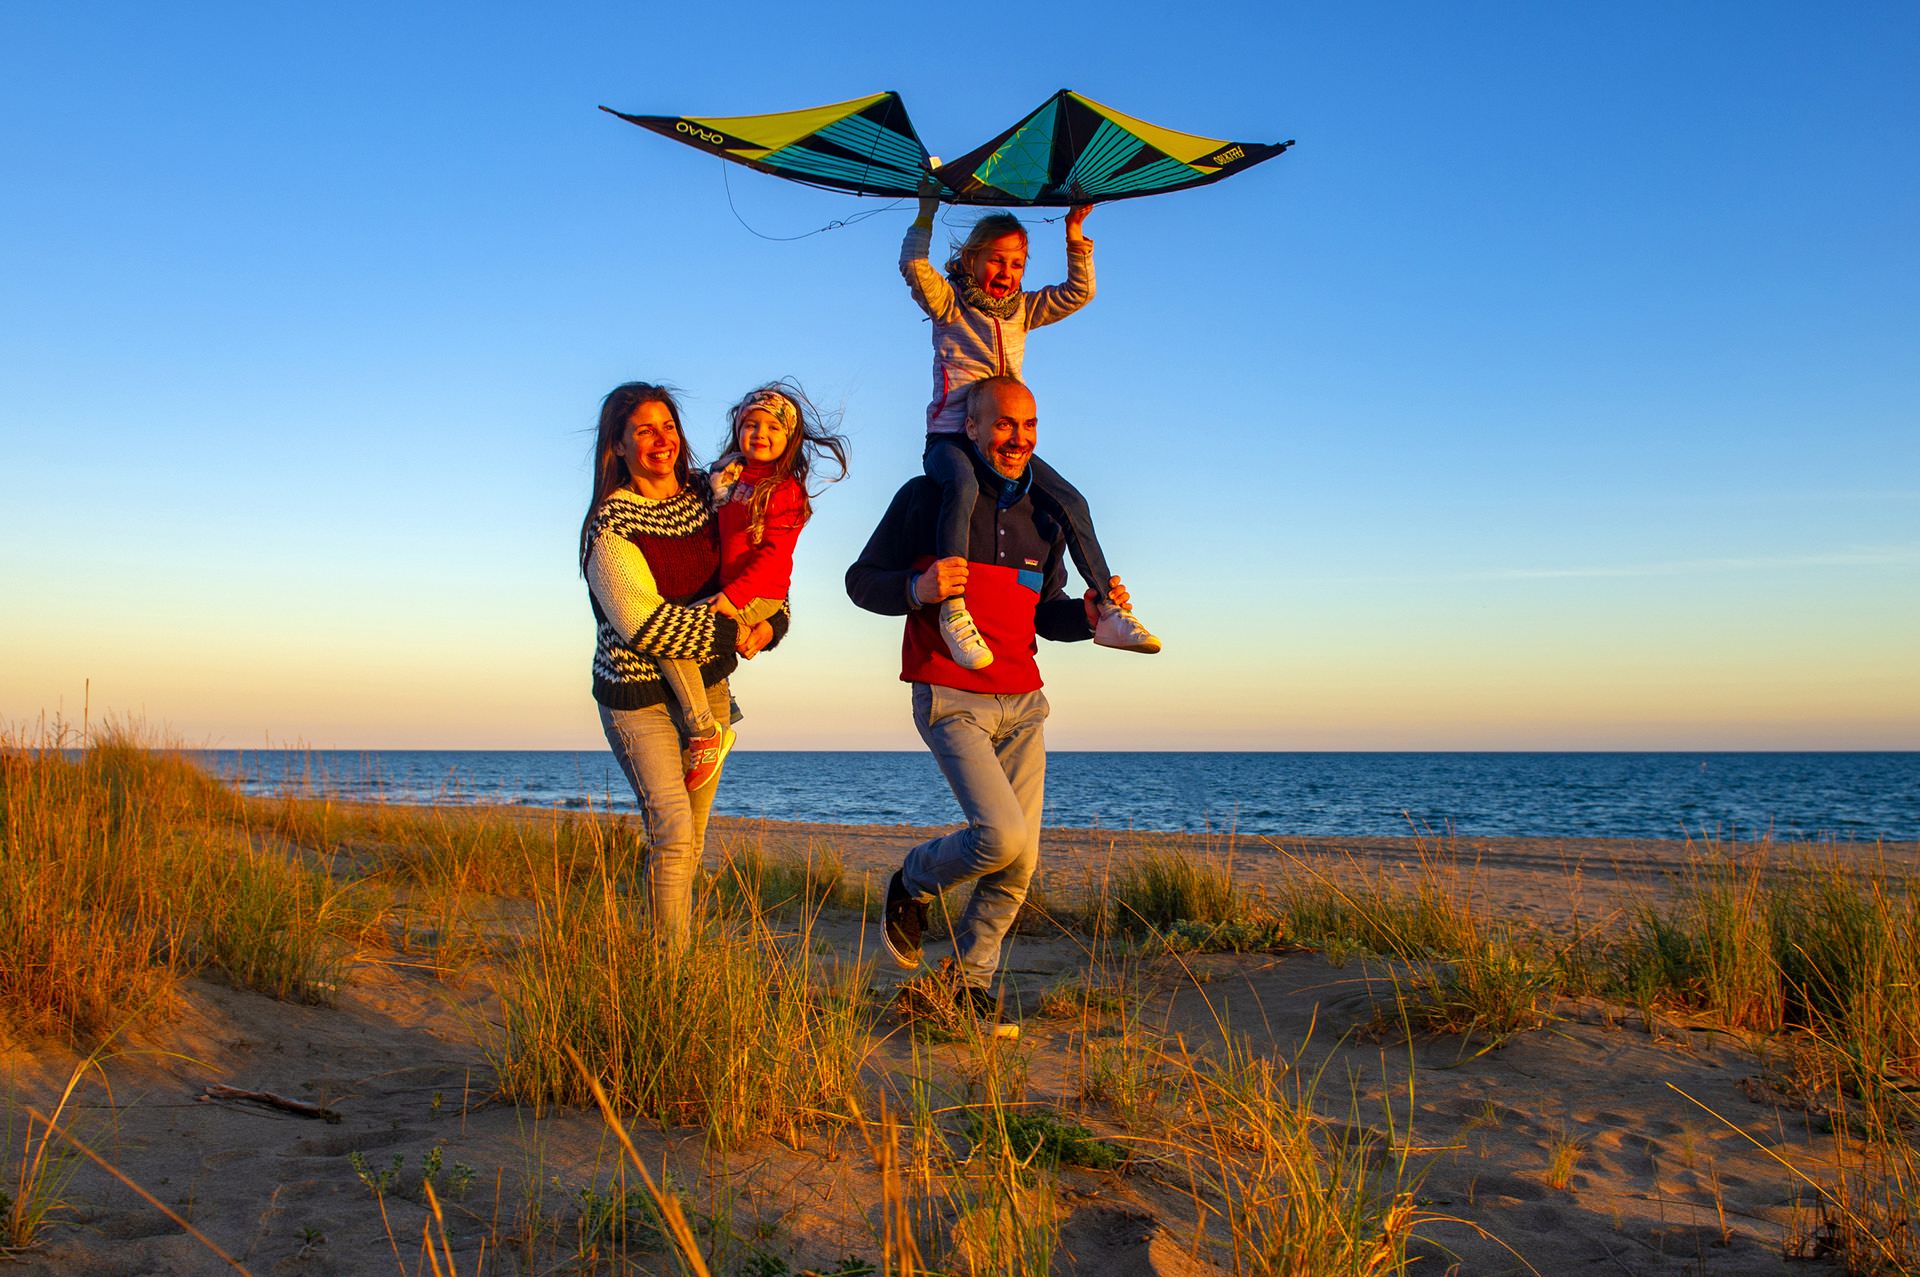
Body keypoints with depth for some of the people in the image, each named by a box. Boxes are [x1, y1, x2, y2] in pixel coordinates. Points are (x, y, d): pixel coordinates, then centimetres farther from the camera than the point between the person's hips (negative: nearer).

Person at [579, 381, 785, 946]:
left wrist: (771, 622, -11)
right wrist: (731, 632, -19)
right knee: (673, 834, -12)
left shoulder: (706, 498, 4)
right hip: (639, 693, -6)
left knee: (693, 836, 12)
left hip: (708, 685, 6)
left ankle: (672, 943, 25)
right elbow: (642, 623, -22)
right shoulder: (611, 525, -13)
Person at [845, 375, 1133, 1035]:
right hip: (952, 700, -6)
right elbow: (861, 580, -1)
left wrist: (1087, 614, -1)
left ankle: (970, 983, 20)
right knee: (1001, 837, -20)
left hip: (1022, 705, 6)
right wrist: (917, 589, -21)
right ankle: (912, 884, 11)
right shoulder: (928, 498, -3)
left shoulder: (1043, 517, 14)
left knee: (1021, 862, 2)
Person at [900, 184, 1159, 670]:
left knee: (1071, 503, -9)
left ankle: (1108, 612, -4)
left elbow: (1079, 292, 11)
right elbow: (913, 265, -16)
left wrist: (1075, 237, 1)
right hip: (949, 436, -6)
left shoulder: (1021, 309, 16)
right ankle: (953, 610, -46)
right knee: (962, 483, -40)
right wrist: (928, 210, -12)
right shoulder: (949, 302, 2)